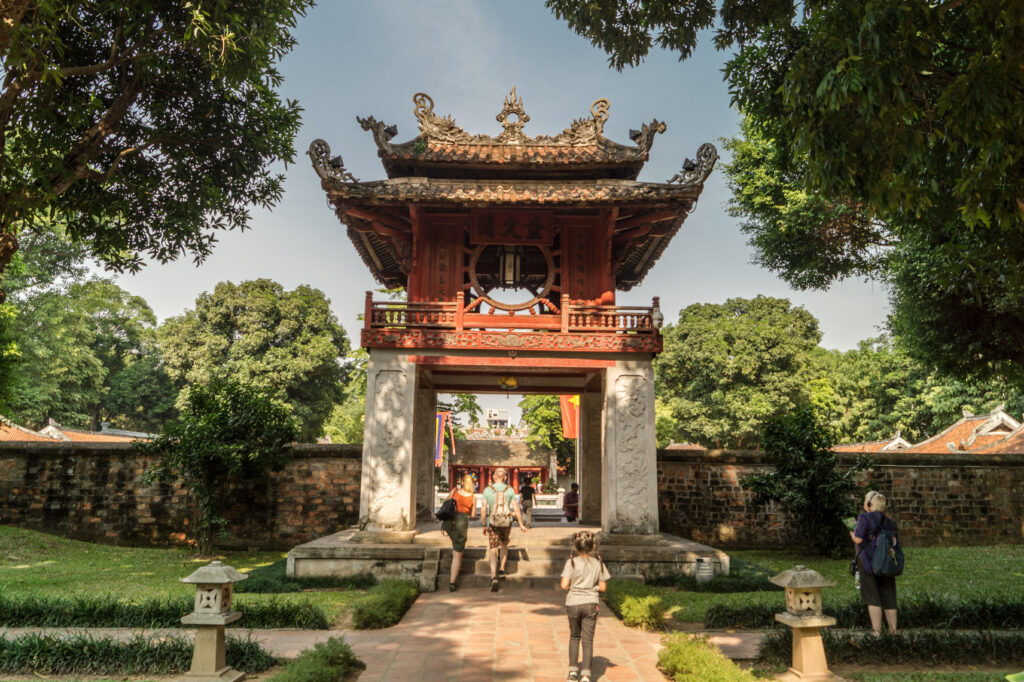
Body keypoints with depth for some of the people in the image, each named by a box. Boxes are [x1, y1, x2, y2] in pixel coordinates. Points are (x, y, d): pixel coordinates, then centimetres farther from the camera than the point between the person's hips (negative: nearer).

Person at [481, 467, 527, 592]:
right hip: (506, 523, 1)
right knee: (504, 544, 28)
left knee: (493, 550, 1)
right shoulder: (509, 490, -2)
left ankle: (494, 577, -15)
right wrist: (521, 524, 6)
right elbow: (516, 509, -2)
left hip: (492, 524, -1)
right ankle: (502, 570, 24)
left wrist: (484, 525, 7)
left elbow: (483, 510, -3)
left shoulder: (487, 490, -4)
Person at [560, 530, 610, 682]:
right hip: (590, 603, 0)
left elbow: (564, 585, -15)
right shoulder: (598, 563, -3)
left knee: (574, 637, 18)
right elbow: (602, 587, -1)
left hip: (573, 603, 0)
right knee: (588, 639, 5)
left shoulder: (571, 562, -9)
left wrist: (571, 587, 6)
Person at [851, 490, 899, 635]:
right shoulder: (889, 522, 10)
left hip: (868, 561, -5)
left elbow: (858, 540, -15)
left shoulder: (864, 518, -9)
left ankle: (877, 631, -4)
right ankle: (893, 631, 13)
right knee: (888, 598, 11)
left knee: (873, 598, -1)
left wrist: (852, 534, 6)